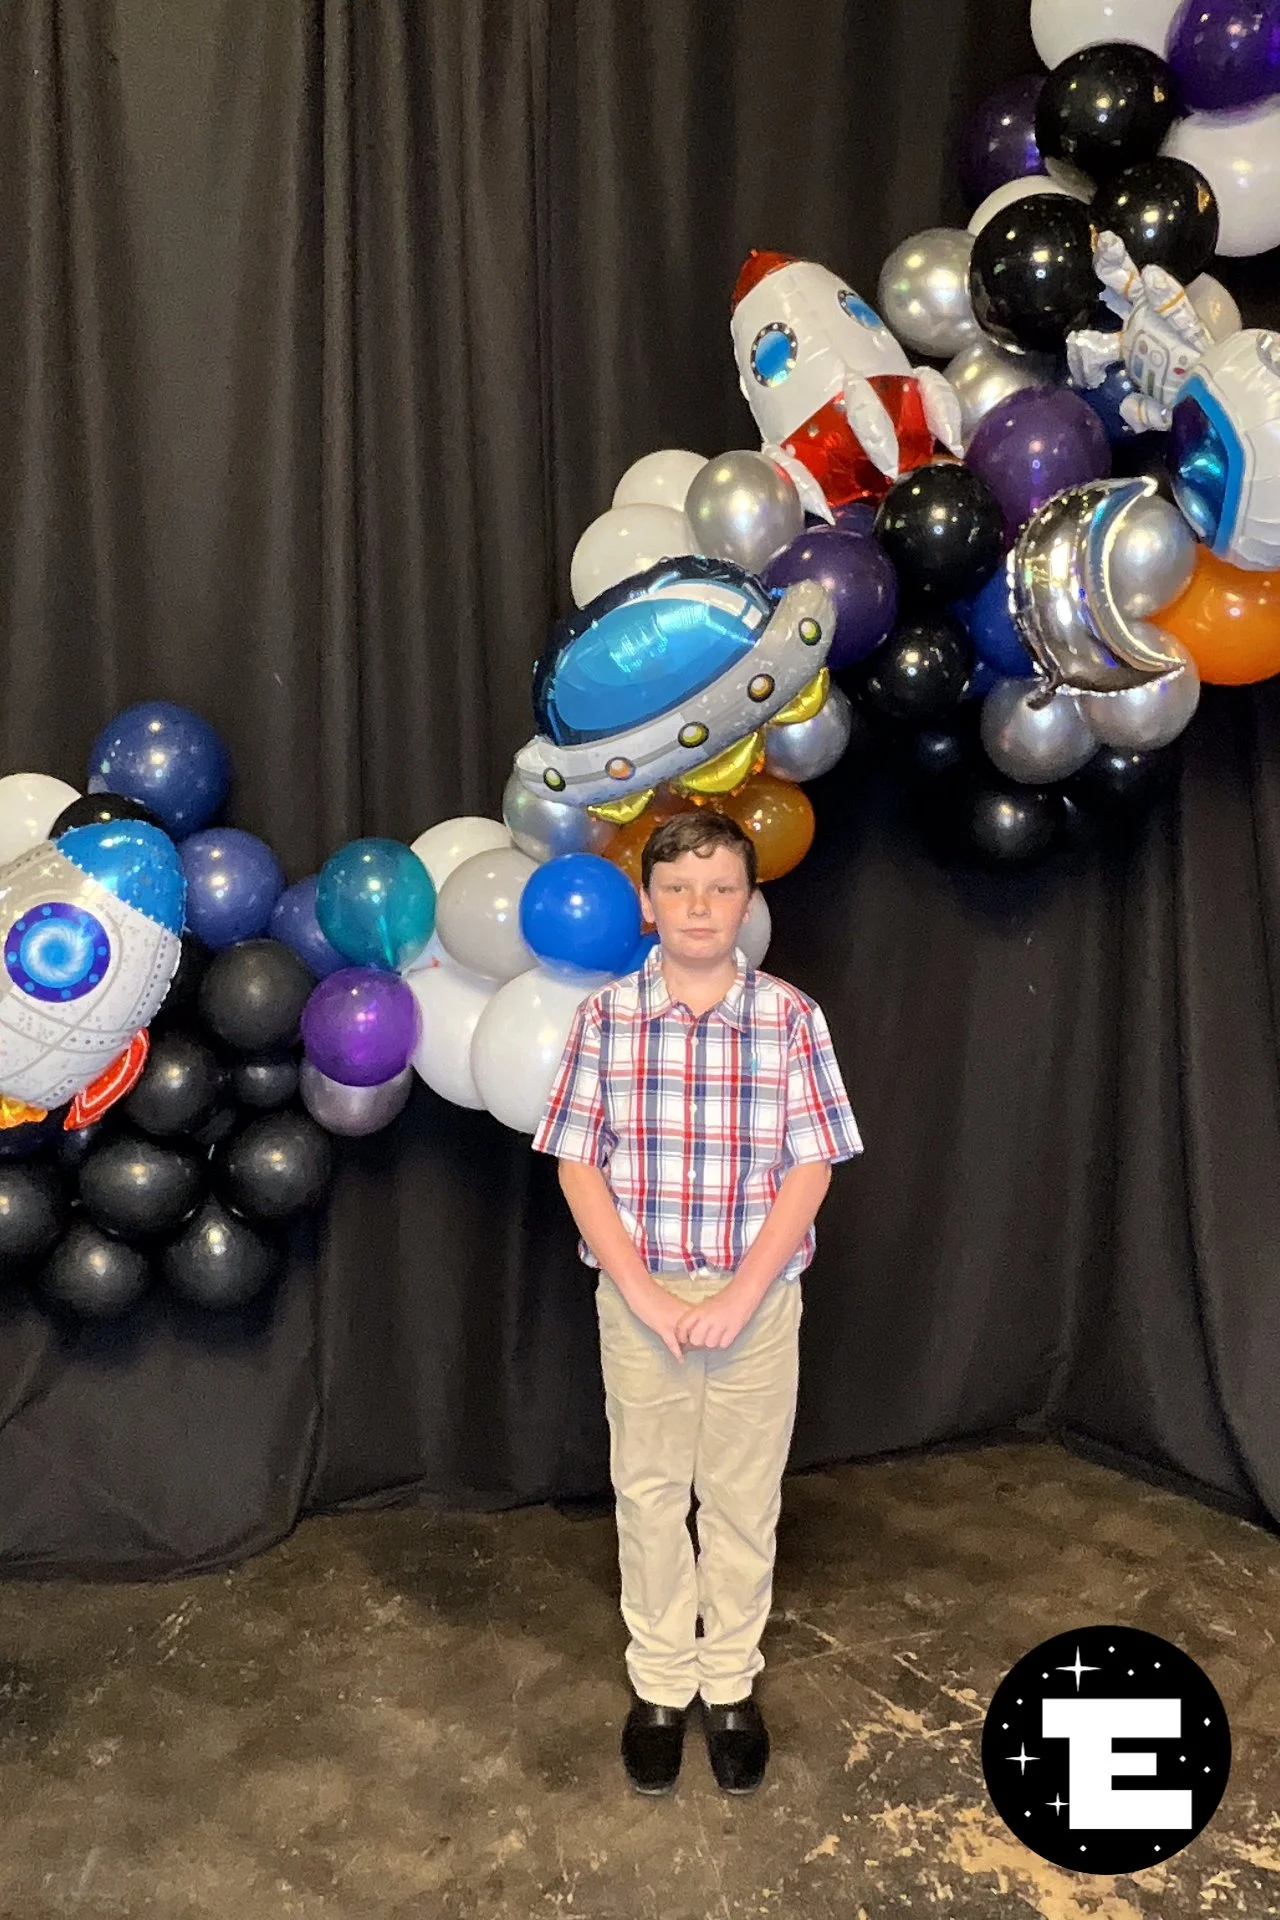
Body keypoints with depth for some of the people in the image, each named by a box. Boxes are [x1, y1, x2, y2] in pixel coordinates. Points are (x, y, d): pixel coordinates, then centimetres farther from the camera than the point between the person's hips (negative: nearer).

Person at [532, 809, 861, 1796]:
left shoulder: (791, 1018, -7)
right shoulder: (606, 1017, -5)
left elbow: (810, 1170, -6)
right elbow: (578, 1167, -4)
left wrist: (739, 1298, -14)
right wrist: (643, 1293, -13)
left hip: (758, 1297, 0)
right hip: (640, 1295, 0)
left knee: (745, 1500, 13)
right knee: (649, 1494, 13)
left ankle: (732, 1685, 33)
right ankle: (660, 1686, 32)